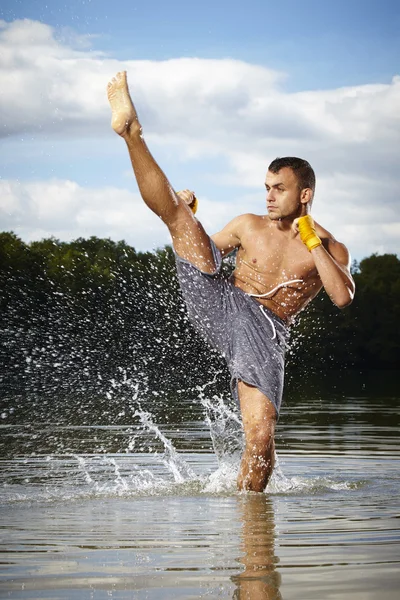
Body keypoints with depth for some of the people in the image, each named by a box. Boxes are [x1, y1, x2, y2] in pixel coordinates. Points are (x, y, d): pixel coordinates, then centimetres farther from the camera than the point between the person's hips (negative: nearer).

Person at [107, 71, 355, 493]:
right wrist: (190, 216, 8)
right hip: (219, 304, 2)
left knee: (261, 434, -19)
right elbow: (201, 253, 27)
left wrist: (311, 242, -12)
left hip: (264, 331, -2)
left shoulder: (331, 249, 6)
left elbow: (343, 297, -12)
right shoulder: (249, 225, 15)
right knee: (174, 209, -10)